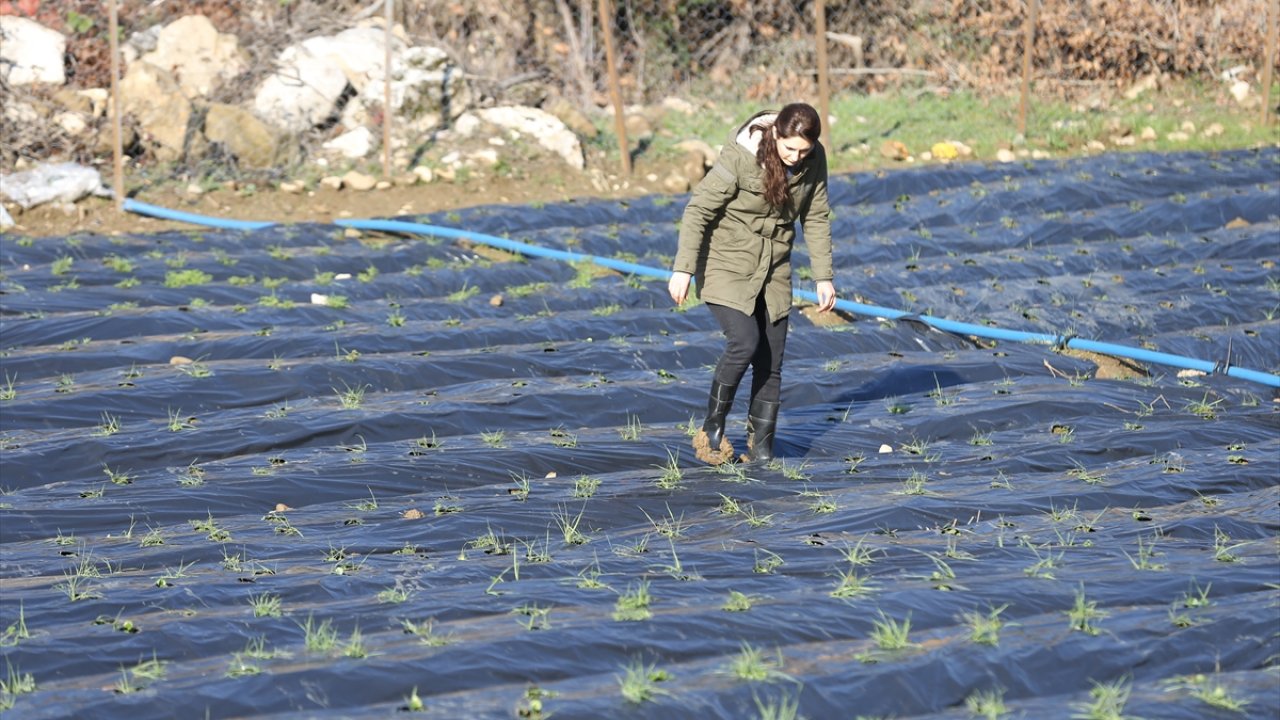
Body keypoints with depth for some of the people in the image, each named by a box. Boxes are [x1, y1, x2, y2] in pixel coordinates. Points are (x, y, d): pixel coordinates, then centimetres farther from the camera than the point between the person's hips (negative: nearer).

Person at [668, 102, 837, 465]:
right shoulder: (740, 157, -23)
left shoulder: (814, 160, -7)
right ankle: (712, 429, -3)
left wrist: (823, 277, 4)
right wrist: (683, 269, -21)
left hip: (774, 271, 5)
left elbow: (816, 218, 5)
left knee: (771, 360, 2)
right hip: (728, 264, -5)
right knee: (744, 342, -21)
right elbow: (698, 210, -18)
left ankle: (761, 447, 12)